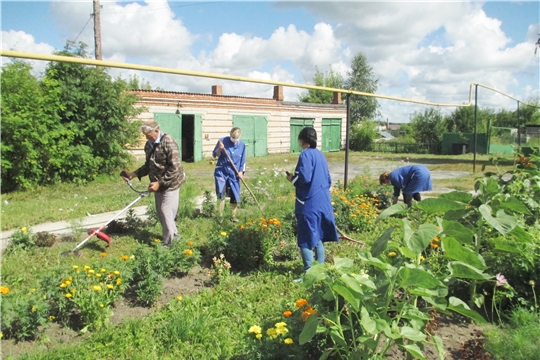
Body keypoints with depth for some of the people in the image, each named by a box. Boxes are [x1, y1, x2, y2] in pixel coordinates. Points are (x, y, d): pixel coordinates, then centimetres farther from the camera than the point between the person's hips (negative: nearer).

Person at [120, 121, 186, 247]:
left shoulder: (168, 142, -19)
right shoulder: (149, 144, 5)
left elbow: (174, 168, -24)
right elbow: (148, 166, 16)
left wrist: (160, 183, -25)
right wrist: (133, 174, 3)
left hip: (170, 183, -8)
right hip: (158, 184, 8)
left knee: (165, 211, -7)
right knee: (160, 212, 13)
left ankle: (168, 243, 5)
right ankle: (174, 234, 31)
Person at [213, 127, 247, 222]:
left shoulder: (242, 145, 1)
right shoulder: (223, 141, -7)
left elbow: (243, 161, 8)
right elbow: (215, 155, -2)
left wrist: (241, 171, -5)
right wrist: (220, 149, -21)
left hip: (234, 174, 2)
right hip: (221, 171, -2)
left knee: (235, 196, 5)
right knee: (220, 193, -13)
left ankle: (233, 216, 22)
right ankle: (220, 215, 2)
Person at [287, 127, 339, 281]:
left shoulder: (306, 155, -12)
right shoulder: (321, 155, 13)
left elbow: (304, 178, -21)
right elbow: (328, 180, 17)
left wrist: (292, 178, -3)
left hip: (309, 203, -8)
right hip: (323, 202, 8)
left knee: (305, 239, -2)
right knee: (318, 237, 17)